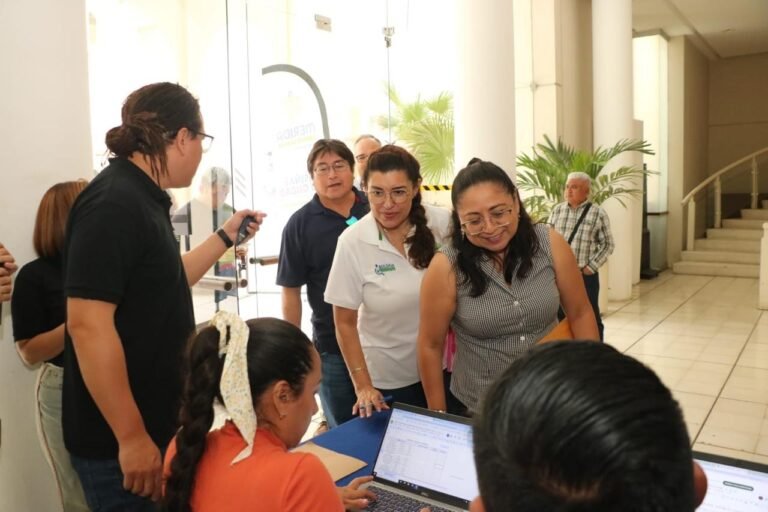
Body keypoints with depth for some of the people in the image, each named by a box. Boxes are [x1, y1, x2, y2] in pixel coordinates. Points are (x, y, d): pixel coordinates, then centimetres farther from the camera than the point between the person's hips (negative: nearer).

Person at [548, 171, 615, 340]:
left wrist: (590, 268, -10)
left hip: (585, 275, -4)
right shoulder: (557, 210, 5)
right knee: (559, 318, 15)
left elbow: (607, 244, -4)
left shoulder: (598, 213, -6)